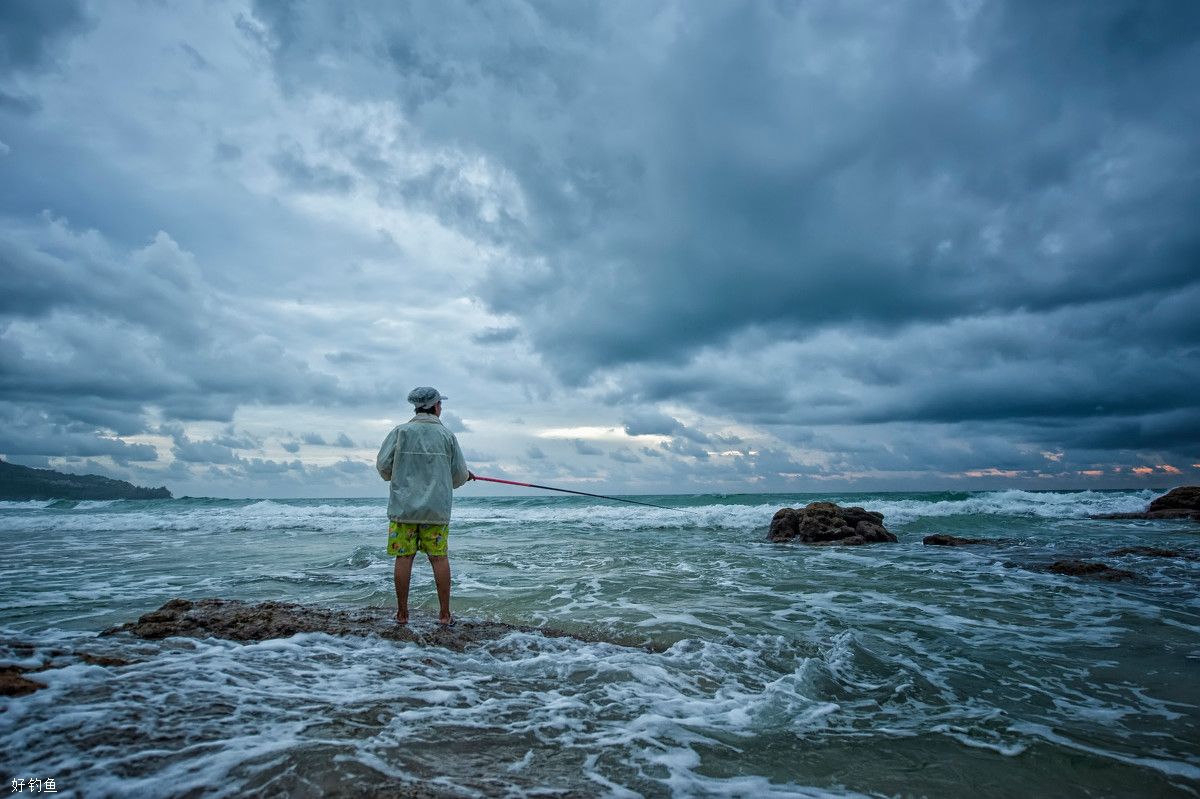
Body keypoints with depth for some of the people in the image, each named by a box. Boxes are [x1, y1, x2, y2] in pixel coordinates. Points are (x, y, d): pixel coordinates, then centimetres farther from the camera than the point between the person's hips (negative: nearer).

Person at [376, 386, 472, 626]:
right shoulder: (447, 435, 1)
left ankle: (402, 613, 13)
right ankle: (445, 614, 10)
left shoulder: (401, 431, -1)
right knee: (439, 558, 5)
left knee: (404, 557, 6)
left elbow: (383, 466, -1)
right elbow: (460, 475, 4)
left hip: (403, 506, 0)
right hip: (437, 508, 0)